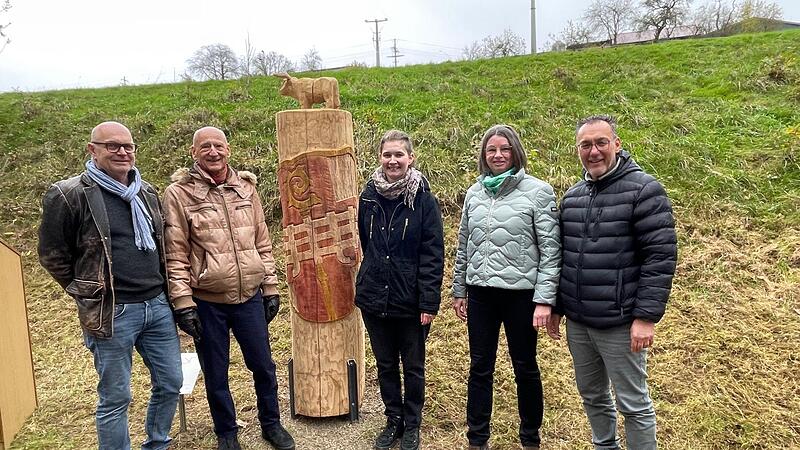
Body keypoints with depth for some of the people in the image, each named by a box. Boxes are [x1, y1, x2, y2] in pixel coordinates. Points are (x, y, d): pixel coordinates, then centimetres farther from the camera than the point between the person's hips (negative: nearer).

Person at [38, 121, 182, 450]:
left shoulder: (147, 192, 10)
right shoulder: (69, 196, -9)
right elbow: (52, 255, -1)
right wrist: (87, 292, 2)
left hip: (157, 305, 6)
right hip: (111, 314, -6)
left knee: (170, 384, 15)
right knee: (115, 398, 6)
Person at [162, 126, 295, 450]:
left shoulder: (246, 187, 5)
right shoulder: (178, 193, -6)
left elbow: (262, 243, 9)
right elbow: (175, 254, -7)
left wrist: (270, 288, 8)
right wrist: (183, 303, -10)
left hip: (250, 296, 3)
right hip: (206, 302, -3)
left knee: (263, 366, 14)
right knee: (215, 374, 13)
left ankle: (271, 424, 36)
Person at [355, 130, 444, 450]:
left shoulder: (423, 199, -10)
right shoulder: (369, 196, 2)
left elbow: (433, 254, -12)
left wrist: (429, 302, -16)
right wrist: (366, 283, 10)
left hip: (411, 301, -3)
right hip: (374, 298, 4)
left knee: (413, 367, 13)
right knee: (385, 364, 17)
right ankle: (394, 420, 36)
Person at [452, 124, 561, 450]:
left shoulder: (538, 191, -6)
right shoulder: (474, 193, 7)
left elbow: (550, 249, -9)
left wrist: (544, 300, -14)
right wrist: (459, 291, 13)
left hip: (521, 293, -3)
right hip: (481, 293, 4)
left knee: (525, 368, 12)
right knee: (480, 368, 12)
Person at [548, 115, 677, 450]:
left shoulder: (644, 190, -10)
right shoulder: (571, 196, 9)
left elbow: (661, 257, -14)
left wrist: (646, 316, -17)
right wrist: (555, 307, 14)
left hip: (620, 324, -6)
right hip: (577, 323, 6)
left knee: (634, 404, 6)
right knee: (592, 396, 19)